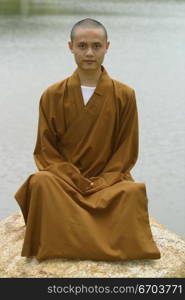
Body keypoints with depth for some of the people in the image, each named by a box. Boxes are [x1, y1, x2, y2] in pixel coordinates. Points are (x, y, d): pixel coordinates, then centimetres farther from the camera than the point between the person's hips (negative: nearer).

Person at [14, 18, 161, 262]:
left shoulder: (124, 95, -1)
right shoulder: (52, 95, 0)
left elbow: (127, 152, 1)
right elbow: (46, 150, 1)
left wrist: (101, 184, -13)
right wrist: (77, 182, -13)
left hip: (109, 180, 0)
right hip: (63, 179, 1)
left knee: (134, 191, -33)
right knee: (40, 182, -33)